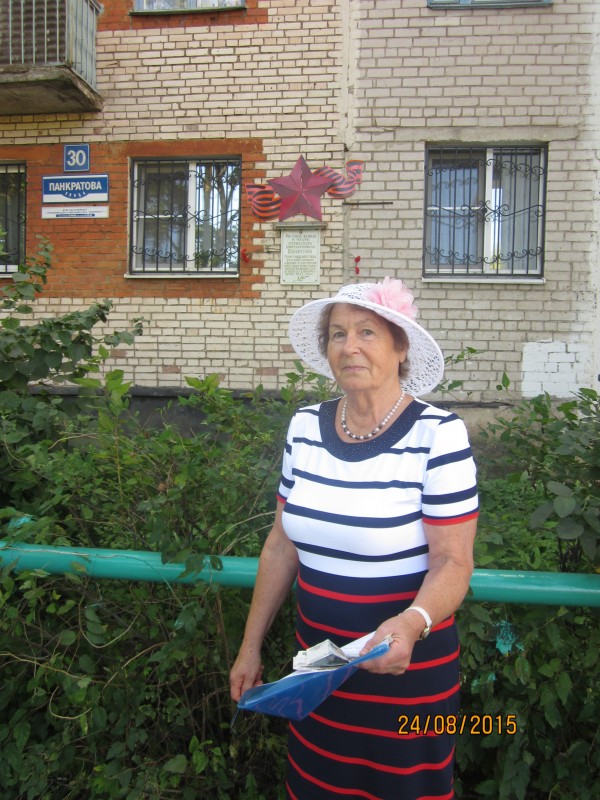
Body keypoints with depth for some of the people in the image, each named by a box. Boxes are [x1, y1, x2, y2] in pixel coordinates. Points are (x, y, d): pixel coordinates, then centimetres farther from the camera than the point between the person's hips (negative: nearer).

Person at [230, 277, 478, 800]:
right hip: (316, 662, 5)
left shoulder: (437, 434, -17)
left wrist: (411, 625, -34)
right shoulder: (304, 427, -3)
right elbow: (283, 544, 4)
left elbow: (453, 562, -15)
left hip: (407, 668, -4)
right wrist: (251, 646, 8)